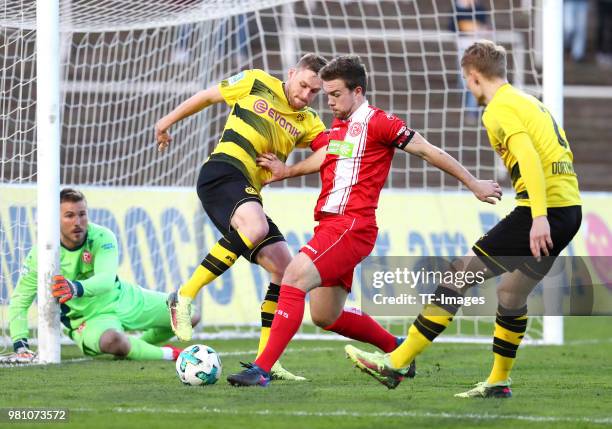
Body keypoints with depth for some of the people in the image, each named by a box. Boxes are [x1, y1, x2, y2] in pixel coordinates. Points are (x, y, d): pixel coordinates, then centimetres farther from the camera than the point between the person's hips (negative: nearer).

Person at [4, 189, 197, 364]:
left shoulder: (102, 237, -19)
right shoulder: (41, 254, -19)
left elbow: (107, 279, -36)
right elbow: (20, 301, -14)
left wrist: (78, 288, -58)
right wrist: (20, 345, -26)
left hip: (122, 297, 3)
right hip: (90, 318, -3)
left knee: (189, 316, 1)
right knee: (111, 340, -41)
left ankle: (139, 346, 25)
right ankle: (166, 354, -16)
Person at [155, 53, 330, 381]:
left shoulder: (307, 123, 16)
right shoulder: (257, 83, 5)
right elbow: (209, 96, 18)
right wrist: (169, 120, 25)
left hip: (248, 194, 7)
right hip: (222, 173, -7)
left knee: (285, 270, -2)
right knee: (255, 228, -37)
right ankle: (185, 298, -29)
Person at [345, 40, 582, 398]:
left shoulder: (499, 109, -6)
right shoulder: (531, 102, 22)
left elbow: (529, 158, -20)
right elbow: (562, 153, 24)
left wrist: (539, 217, -28)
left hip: (542, 208, -9)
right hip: (570, 208, 9)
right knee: (511, 292, 22)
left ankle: (397, 364, -7)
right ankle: (499, 382, 29)